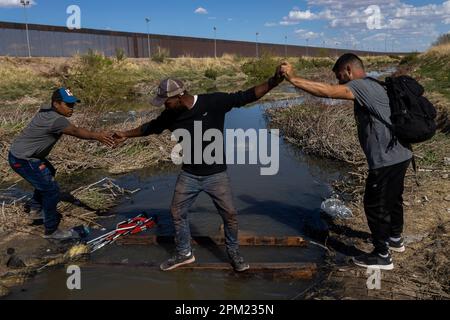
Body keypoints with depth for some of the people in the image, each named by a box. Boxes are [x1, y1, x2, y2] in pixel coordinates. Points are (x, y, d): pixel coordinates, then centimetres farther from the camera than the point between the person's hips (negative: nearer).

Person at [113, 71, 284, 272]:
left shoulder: (214, 102, -19)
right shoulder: (171, 115, -7)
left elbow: (245, 97, -17)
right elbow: (152, 127, 11)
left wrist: (273, 82, -26)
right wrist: (127, 135, 19)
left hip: (216, 174, -3)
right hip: (189, 175, 4)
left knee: (229, 214, 5)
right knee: (177, 213, 10)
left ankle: (233, 253, 31)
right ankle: (184, 254, 33)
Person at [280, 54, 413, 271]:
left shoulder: (362, 86, -17)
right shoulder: (370, 87, 14)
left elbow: (327, 92, -30)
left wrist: (293, 79, -25)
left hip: (387, 160, -10)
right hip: (398, 155, 10)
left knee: (375, 206, 3)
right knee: (393, 200, 26)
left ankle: (382, 256, 17)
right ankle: (395, 239, 47)